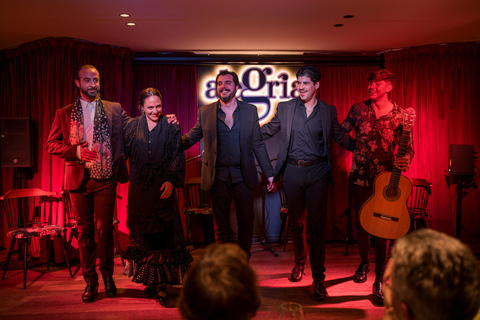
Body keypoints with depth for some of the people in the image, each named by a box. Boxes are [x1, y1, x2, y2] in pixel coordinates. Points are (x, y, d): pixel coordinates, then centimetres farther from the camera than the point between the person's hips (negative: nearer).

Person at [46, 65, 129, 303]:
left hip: (105, 179, -1)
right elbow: (51, 144, 5)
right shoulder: (64, 114, 8)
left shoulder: (114, 109, 7)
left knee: (104, 228, 1)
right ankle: (90, 280, 20)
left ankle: (107, 275, 21)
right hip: (79, 179, 1)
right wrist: (76, 151, -10)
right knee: (84, 230, 7)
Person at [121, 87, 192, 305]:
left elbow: (177, 157, -2)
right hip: (139, 189, 3)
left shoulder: (170, 128, 2)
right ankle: (151, 280, 21)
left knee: (162, 234, -6)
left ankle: (162, 284, -2)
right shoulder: (132, 127, 8)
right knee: (142, 234, 7)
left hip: (162, 188, -2)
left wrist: (171, 181, -13)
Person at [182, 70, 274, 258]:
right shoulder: (205, 112, 5)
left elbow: (258, 144, 9)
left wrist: (269, 173, 7)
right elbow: (190, 138, 8)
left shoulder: (250, 111, 7)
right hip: (218, 176, -1)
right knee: (221, 226, 5)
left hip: (243, 176, 1)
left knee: (246, 223, 6)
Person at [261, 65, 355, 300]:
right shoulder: (285, 108, 7)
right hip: (292, 172, 1)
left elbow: (342, 138, 14)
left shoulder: (328, 111, 7)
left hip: (317, 172, -1)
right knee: (296, 222, 12)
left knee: (317, 225, -2)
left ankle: (318, 278, 7)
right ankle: (299, 262, 35)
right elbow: (265, 131, 13)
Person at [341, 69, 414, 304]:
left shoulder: (399, 115, -2)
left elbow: (408, 147, -4)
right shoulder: (359, 109, 2)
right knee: (361, 222, 12)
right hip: (360, 176, 2)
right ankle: (364, 263, 37)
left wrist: (405, 161, -23)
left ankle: (379, 280, 6)